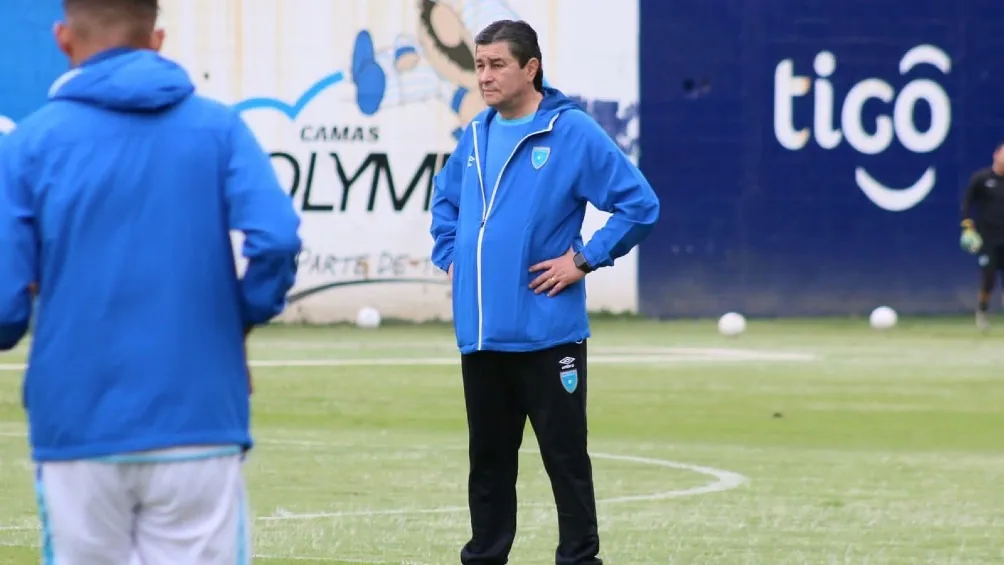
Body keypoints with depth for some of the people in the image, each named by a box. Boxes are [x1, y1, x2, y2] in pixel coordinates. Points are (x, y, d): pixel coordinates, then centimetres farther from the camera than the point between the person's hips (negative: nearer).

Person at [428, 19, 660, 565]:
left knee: (565, 456, -1)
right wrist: (450, 256, 14)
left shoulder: (573, 132, -9)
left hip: (546, 332, -6)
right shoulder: (475, 136, 11)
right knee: (488, 458, 13)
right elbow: (445, 199, 29)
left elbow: (639, 204, -10)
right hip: (480, 331, 6)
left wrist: (583, 260, -12)